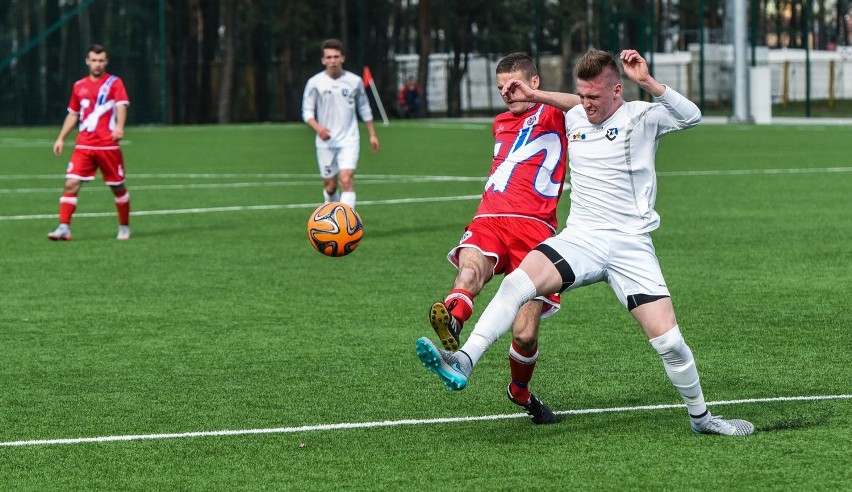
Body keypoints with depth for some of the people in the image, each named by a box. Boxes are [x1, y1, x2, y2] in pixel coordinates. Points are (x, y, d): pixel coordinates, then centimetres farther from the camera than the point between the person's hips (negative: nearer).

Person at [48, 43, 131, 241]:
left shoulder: (114, 83, 0)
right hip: (83, 146, 3)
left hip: (108, 146, -3)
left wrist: (119, 127, -35)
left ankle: (124, 228, 24)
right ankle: (64, 228, -12)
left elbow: (121, 106, -16)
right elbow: (73, 114, 22)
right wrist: (61, 138, 15)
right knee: (71, 184, -11)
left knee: (118, 187, 6)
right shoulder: (79, 86, 12)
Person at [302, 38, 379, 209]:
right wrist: (318, 128, -19)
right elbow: (307, 111, 0)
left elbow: (364, 109, 14)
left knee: (347, 180, -18)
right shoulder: (315, 82, -2)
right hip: (326, 142, 1)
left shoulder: (355, 81, 2)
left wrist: (372, 134, 15)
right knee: (330, 186, 7)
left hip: (349, 141, -1)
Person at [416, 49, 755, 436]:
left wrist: (647, 83, -30)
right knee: (518, 281, -26)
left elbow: (691, 116, -21)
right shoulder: (573, 118, 13)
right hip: (580, 239, 3)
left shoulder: (641, 117, -3)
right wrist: (531, 97, 22)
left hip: (631, 245, -3)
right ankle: (462, 363, -36)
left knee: (668, 339, -9)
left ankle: (700, 416, 15)